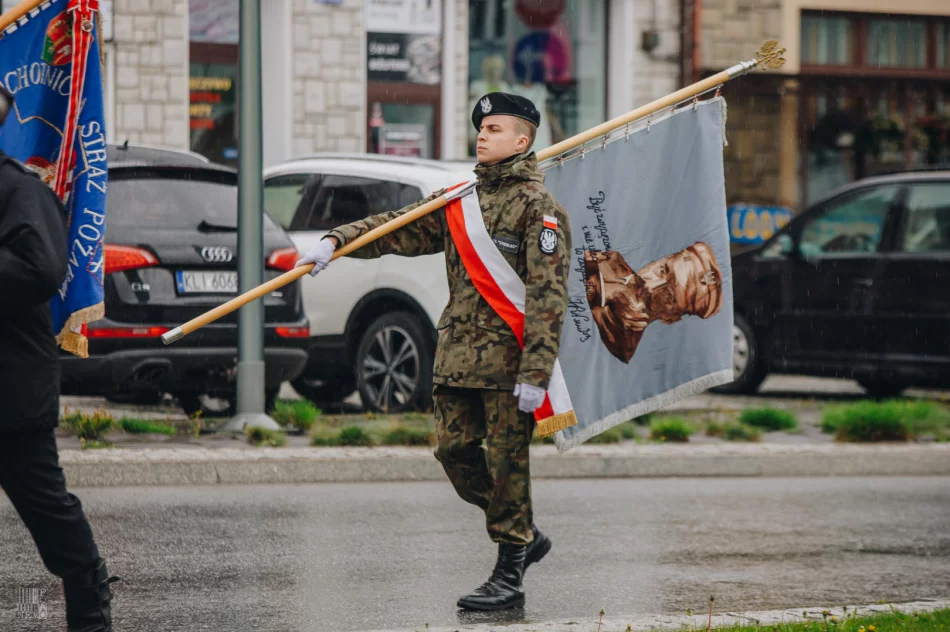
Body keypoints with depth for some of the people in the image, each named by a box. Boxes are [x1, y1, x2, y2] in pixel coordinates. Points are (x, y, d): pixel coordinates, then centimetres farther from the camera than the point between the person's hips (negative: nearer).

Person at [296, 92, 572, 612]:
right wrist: (336, 240, -7)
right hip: (458, 352, 7)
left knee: (507, 460, -4)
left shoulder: (538, 206, -6)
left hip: (509, 354, -7)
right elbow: (399, 228, 11)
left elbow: (547, 295, -13)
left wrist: (535, 373, -19)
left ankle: (509, 577, 4)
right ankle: (525, 535, 23)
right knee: (454, 450, 5)